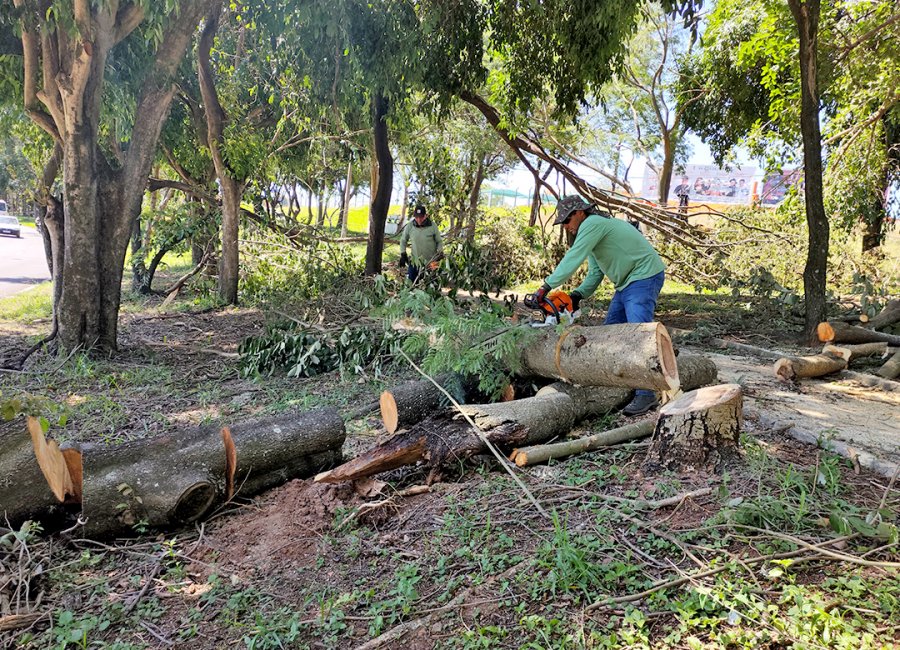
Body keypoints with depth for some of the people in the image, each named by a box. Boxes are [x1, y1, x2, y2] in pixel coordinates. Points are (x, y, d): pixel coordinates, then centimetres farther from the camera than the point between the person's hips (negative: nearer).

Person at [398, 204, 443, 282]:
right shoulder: (409, 226, -8)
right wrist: (403, 255, 2)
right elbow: (403, 240, 7)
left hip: (431, 262, -1)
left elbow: (439, 241, 1)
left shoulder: (432, 226, -12)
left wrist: (440, 252, -14)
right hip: (415, 262, 2)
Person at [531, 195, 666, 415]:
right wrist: (578, 294, -4)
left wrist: (547, 286, -25)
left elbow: (573, 258, -24)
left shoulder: (592, 223, -15)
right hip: (626, 283, 11)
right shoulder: (591, 232, 16)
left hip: (644, 278, -11)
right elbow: (595, 273, 11)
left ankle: (646, 394, -17)